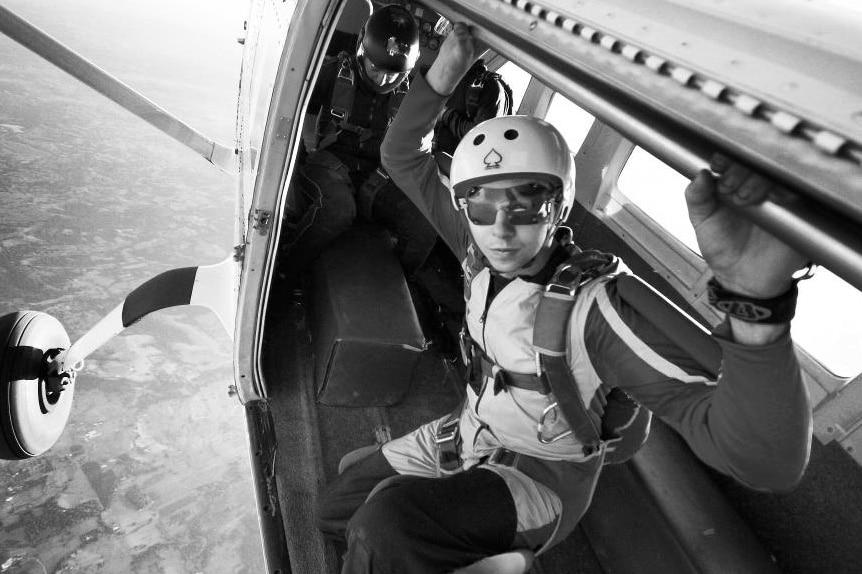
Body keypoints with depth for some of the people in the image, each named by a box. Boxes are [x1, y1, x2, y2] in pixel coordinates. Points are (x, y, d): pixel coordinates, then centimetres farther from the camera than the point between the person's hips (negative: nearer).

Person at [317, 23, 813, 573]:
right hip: (469, 430, 6)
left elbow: (768, 462, -41)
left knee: (384, 523, -32)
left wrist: (757, 300, -60)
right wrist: (443, 74, -20)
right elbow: (405, 158, -3)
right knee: (336, 508, 13)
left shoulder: (596, 308, -33)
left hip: (542, 474, -6)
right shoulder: (485, 248, -13)